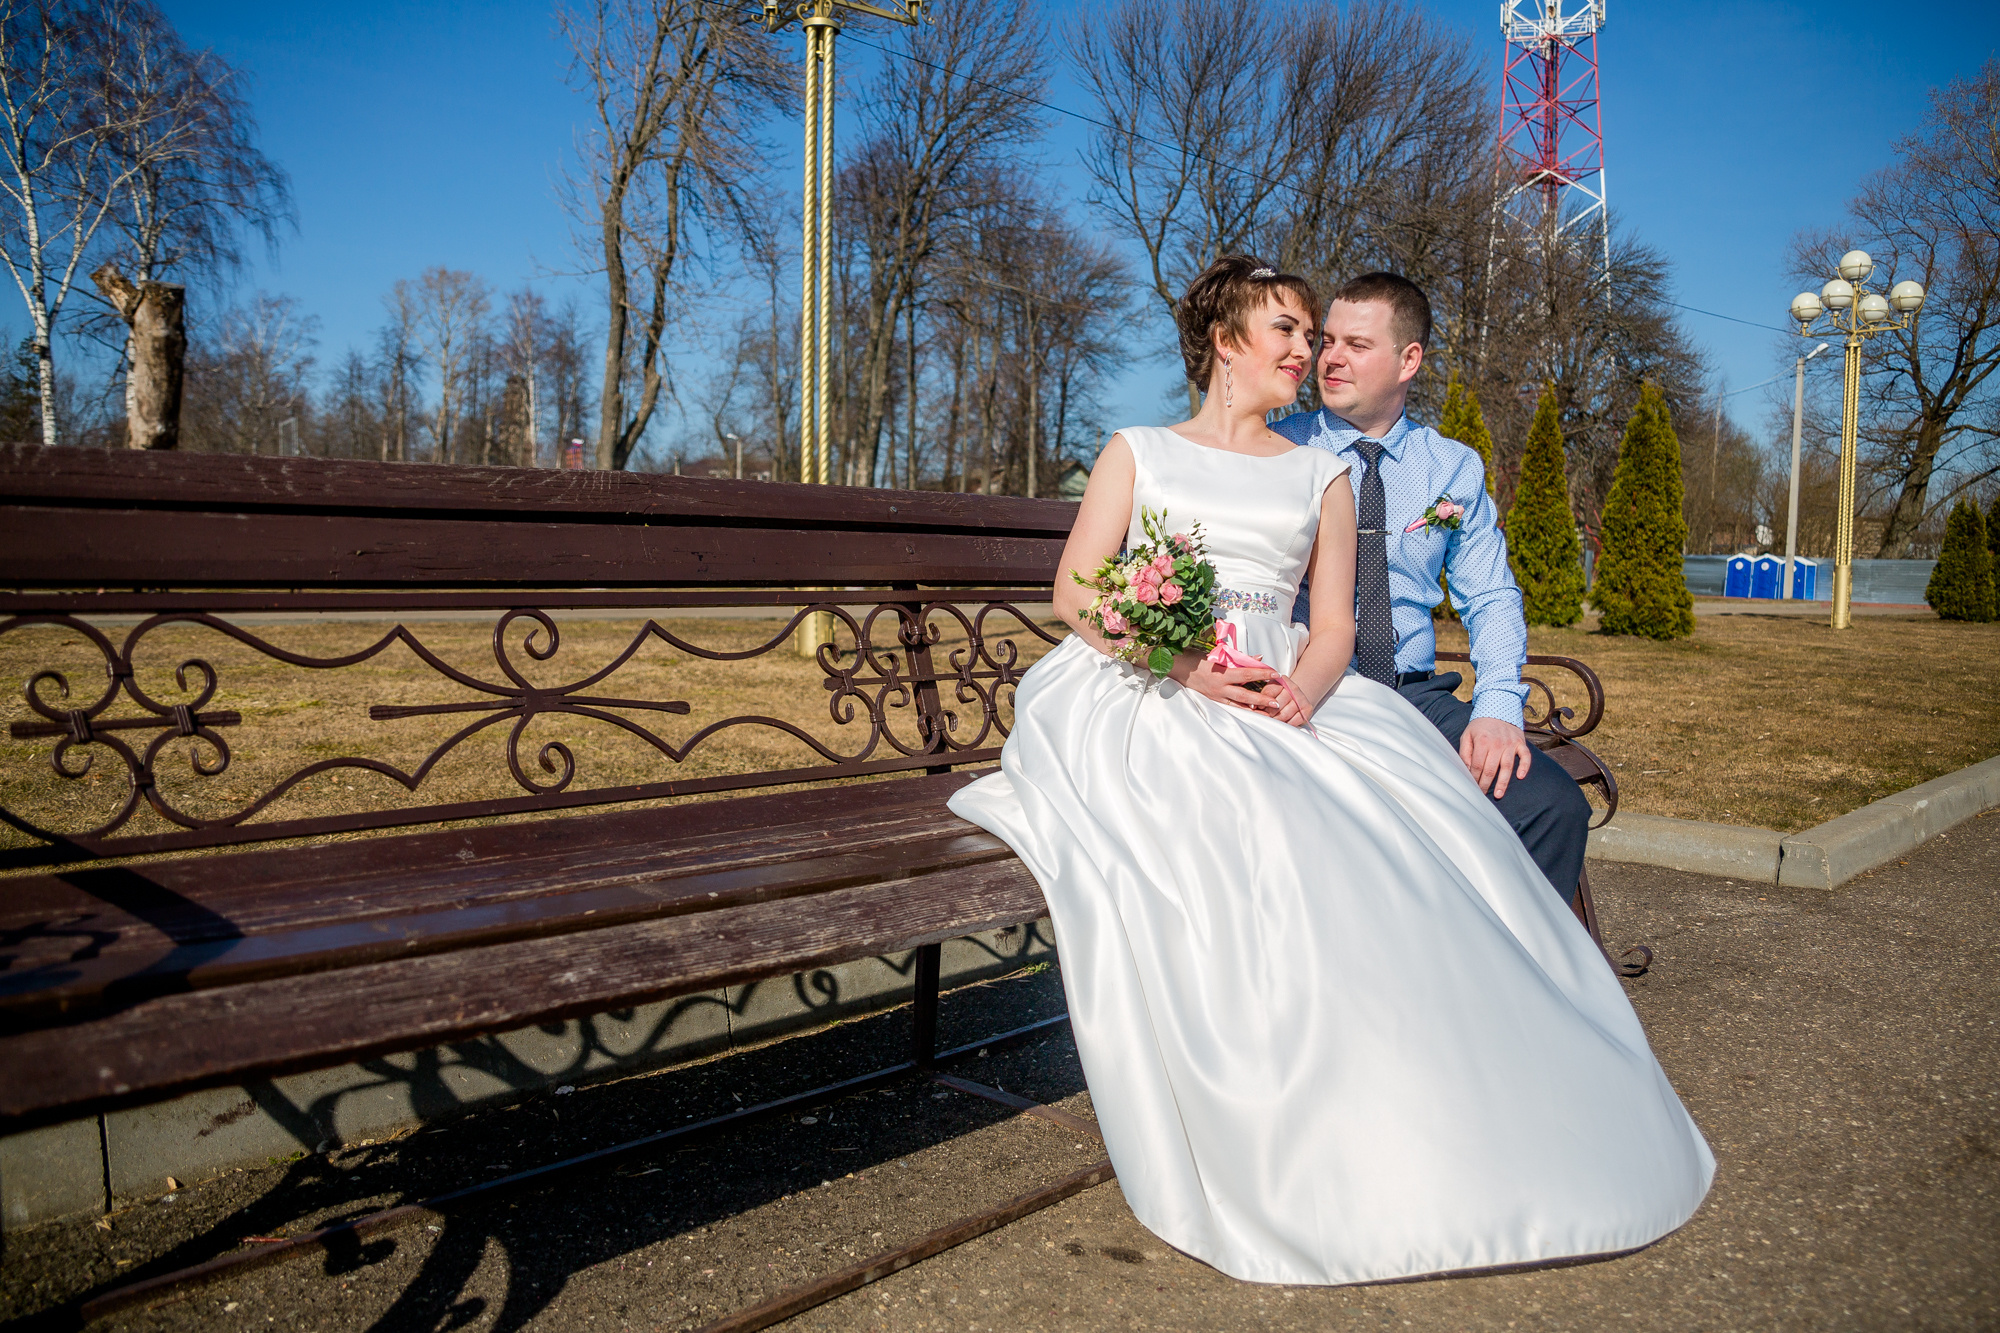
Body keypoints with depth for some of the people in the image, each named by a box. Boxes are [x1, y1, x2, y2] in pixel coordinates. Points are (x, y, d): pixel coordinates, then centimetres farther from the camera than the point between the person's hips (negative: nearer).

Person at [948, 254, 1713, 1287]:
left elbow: (1333, 625, 12)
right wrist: (1183, 661, -13)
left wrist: (1302, 689, -13)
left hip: (1285, 701, 3)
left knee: (1399, 816, -28)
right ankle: (1282, 1152, -25)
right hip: (1139, 693, -2)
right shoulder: (1137, 451, 17)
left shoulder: (1321, 476, 23)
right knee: (1234, 826, -35)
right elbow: (1075, 595, 5)